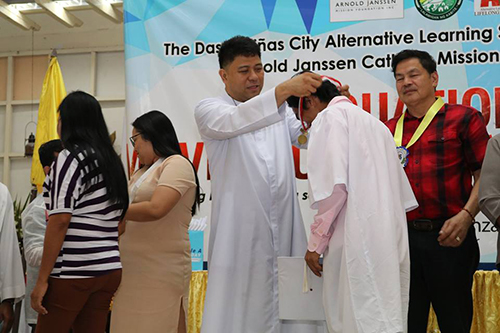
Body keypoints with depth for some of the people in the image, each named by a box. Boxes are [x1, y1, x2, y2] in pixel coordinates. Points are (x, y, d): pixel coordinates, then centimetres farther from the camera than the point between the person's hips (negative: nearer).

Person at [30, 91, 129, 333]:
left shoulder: (70, 158, -7)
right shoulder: (112, 160, 14)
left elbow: (60, 221, -14)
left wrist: (42, 279, -12)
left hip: (72, 271, -7)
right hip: (110, 270, 7)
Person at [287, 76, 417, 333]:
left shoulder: (330, 117, 0)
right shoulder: (373, 122, 25)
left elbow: (334, 185, -13)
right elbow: (401, 191, 23)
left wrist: (316, 241, -7)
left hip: (358, 239, -9)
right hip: (390, 243, 9)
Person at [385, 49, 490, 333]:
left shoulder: (464, 118, 2)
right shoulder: (390, 130, 14)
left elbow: (485, 174, -4)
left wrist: (466, 216, -17)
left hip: (448, 237, -3)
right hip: (402, 237, 4)